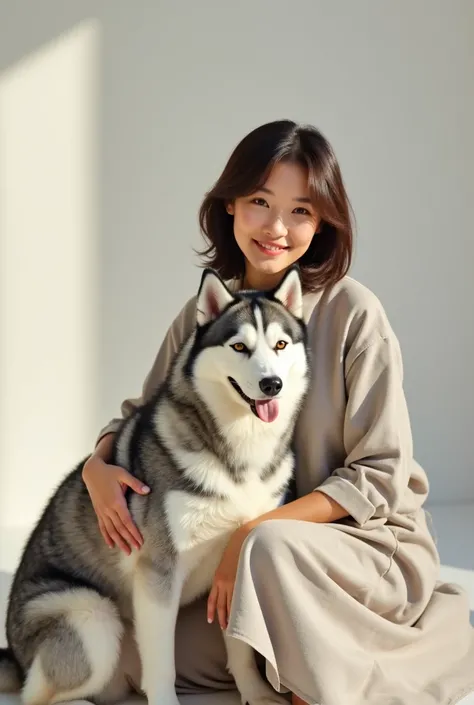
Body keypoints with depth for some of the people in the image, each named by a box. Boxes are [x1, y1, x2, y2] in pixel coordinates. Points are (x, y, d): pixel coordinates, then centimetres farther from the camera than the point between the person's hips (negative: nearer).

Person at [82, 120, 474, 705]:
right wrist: (98, 466, -12)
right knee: (172, 655, -13)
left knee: (270, 547, -35)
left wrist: (256, 531, -24)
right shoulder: (203, 314, -1)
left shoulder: (353, 312, -16)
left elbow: (380, 476, -15)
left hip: (369, 540, -5)